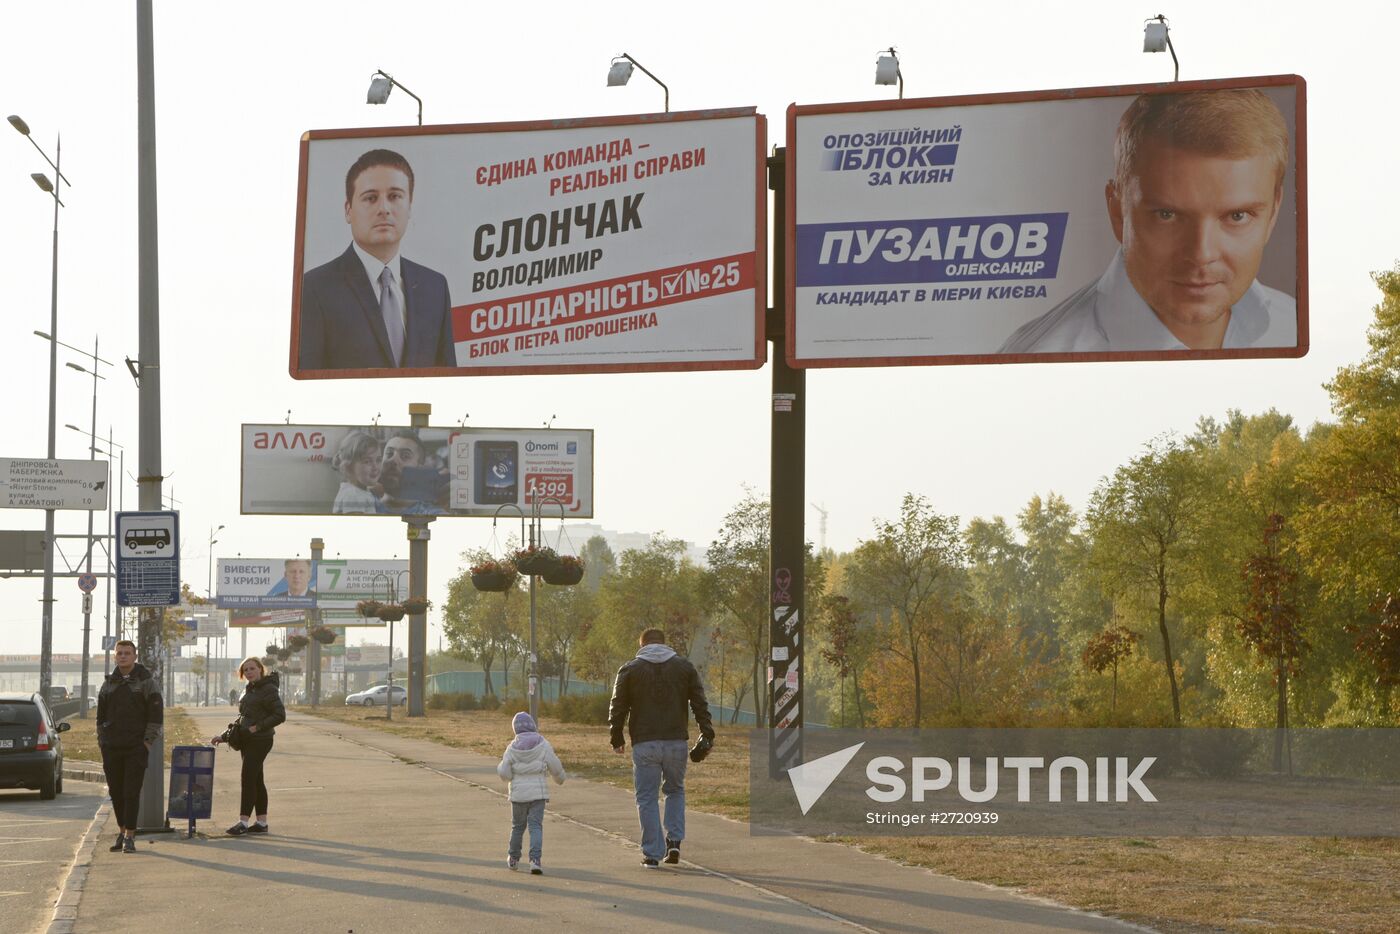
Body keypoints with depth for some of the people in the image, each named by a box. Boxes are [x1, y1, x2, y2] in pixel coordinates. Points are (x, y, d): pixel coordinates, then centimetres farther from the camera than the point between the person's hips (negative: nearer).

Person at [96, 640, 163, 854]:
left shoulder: (146, 682, -1)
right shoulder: (109, 683, 13)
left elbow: (156, 714, -4)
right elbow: (101, 715, 19)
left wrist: (147, 742, -10)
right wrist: (102, 740, 10)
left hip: (136, 748, -5)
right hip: (111, 748, 5)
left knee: (132, 793, -8)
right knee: (116, 792, 8)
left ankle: (129, 836, -7)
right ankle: (124, 830, 20)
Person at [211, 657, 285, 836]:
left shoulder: (268, 689, -10)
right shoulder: (249, 690, 16)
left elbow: (280, 715, -16)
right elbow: (242, 718, 23)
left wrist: (258, 727, -20)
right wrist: (224, 736, 17)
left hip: (260, 740, -9)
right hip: (247, 740, 9)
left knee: (248, 778, -13)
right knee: (256, 780, 9)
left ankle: (243, 821, -14)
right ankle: (262, 822, 13)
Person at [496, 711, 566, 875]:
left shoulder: (512, 748, -4)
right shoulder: (542, 745, -5)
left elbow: (505, 773, -4)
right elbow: (555, 767, 0)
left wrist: (500, 765, 18)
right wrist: (560, 778, 21)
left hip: (518, 793, 1)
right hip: (538, 792, -1)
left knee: (517, 826, 17)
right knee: (536, 826, -2)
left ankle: (513, 858, 29)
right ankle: (535, 860, -17)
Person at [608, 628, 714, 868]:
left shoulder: (630, 670, 4)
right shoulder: (685, 667, 8)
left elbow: (617, 707, 4)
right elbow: (700, 704, 5)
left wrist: (616, 738, 12)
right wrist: (707, 734, 8)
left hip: (644, 744, -2)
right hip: (676, 741, 2)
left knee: (646, 797, 4)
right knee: (675, 790, 20)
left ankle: (652, 853, 2)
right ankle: (674, 840, 5)